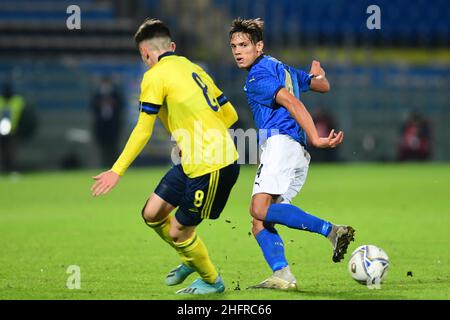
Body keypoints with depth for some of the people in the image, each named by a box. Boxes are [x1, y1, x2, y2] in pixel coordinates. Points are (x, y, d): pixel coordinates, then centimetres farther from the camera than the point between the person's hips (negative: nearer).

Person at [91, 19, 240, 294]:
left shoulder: (156, 76, -9)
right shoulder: (194, 69, 15)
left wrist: (117, 171, -8)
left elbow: (143, 131, -12)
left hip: (212, 167, -8)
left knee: (178, 232, 4)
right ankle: (191, 260, 33)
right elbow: (230, 114, 16)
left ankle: (212, 281, 24)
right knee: (153, 214, 13)